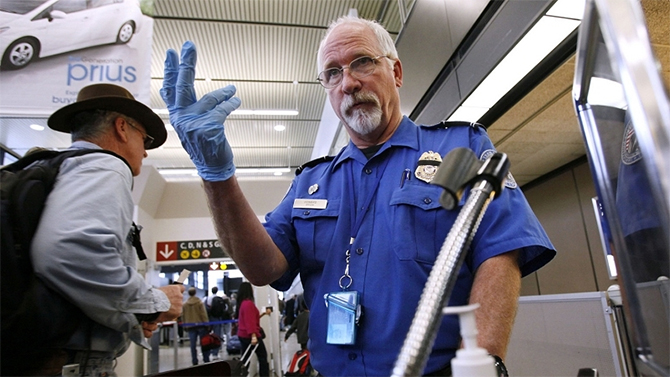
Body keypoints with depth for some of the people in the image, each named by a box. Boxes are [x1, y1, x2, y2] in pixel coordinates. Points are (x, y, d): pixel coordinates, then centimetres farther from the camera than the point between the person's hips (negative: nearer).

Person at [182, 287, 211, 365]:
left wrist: (185, 326, 16)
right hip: (200, 325, -2)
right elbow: (204, 314, -9)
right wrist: (207, 324, -4)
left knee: (193, 345, 5)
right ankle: (206, 360, 6)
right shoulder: (200, 302, -6)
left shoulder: (184, 304, 3)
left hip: (190, 326, 2)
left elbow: (183, 316, 7)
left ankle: (194, 361, 7)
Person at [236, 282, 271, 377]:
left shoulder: (242, 303, 12)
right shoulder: (249, 303, -18)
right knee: (263, 357, 2)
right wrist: (253, 336, -29)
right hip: (250, 335, -9)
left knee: (245, 359, 12)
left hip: (243, 335, 9)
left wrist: (263, 313, 23)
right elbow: (250, 321, -25)